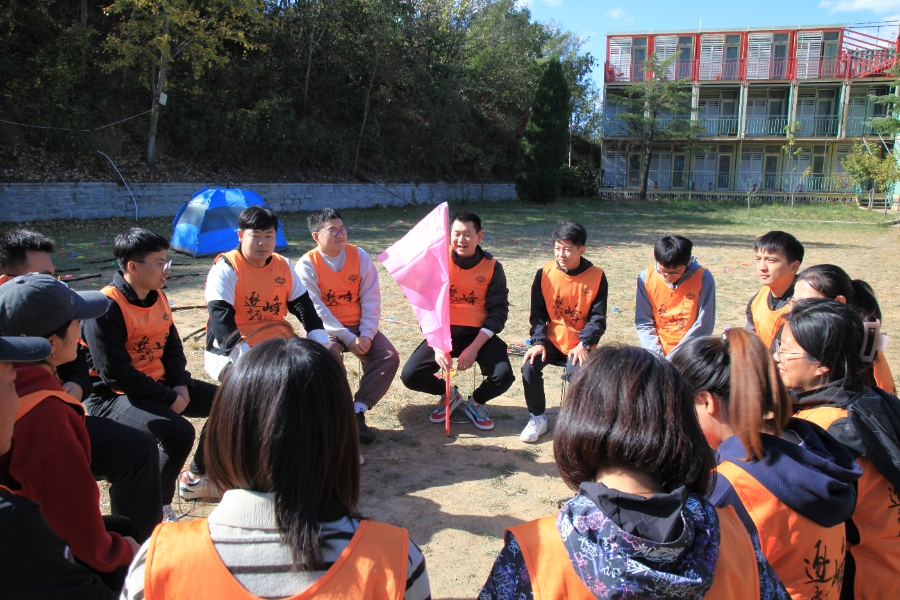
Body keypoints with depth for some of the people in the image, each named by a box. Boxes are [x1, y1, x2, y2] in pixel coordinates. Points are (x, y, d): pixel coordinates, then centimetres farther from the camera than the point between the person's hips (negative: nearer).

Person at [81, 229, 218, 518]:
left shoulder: (157, 297, 5)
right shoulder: (107, 308, -22)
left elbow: (172, 346, 12)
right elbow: (116, 373, -24)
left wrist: (181, 385, -6)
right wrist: (168, 397, -19)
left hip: (159, 383, 9)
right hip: (113, 396, -9)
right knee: (178, 432, -32)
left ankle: (197, 478, 22)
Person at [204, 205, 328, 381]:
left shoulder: (283, 266, 5)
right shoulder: (225, 269, -12)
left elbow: (304, 308, 6)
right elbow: (221, 321, -22)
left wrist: (324, 346, -9)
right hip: (232, 354, -6)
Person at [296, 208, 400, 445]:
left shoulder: (359, 256, 0)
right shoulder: (307, 265, -9)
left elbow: (371, 299, -4)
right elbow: (315, 309, -16)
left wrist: (366, 335, -17)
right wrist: (348, 338, -23)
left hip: (358, 326, 4)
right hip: (324, 328, -3)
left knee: (389, 357, -19)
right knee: (329, 354, -36)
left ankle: (358, 411, -11)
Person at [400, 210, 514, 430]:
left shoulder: (492, 266, -4)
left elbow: (499, 310, -6)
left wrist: (474, 347, -18)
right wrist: (437, 345, -17)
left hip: (478, 333, 0)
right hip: (442, 332, 1)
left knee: (503, 376, -25)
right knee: (410, 375, -18)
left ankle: (476, 402, 13)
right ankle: (449, 394, 16)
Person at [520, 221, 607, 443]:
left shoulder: (596, 277, -6)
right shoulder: (545, 273, -2)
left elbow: (598, 318, -5)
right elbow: (537, 313, 1)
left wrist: (584, 344, -18)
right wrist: (538, 342, -13)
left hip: (579, 344, -2)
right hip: (551, 340, 2)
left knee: (577, 373, -29)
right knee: (529, 366, -23)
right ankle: (537, 418, -2)